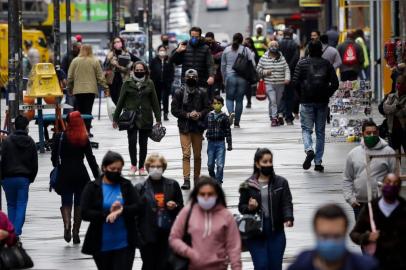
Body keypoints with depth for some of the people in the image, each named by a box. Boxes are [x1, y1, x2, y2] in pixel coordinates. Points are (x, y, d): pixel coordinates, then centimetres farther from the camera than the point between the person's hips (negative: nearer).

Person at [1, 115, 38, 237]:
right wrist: (31, 178, 16)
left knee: (11, 205, 11)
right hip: (24, 178, 1)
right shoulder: (31, 142, 2)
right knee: (21, 205, 3)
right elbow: (35, 163, 6)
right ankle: (17, 231, -9)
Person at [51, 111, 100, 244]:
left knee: (66, 203, 6)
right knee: (79, 203, 12)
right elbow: (91, 159, -4)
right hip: (81, 174, 1)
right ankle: (76, 233, 12)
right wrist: (97, 177, -1)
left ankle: (67, 224, -22)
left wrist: (58, 167, 16)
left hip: (65, 174, -1)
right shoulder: (84, 139, -3)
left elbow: (54, 158, -4)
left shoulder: (59, 137, -8)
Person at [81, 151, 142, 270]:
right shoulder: (92, 187, -1)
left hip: (124, 244, 0)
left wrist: (122, 210, -22)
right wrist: (107, 214, -20)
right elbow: (85, 213, -9)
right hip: (101, 245, 0)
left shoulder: (126, 185, 4)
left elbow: (138, 207, -4)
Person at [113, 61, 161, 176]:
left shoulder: (149, 84, 6)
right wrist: (115, 118, 6)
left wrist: (158, 118, 4)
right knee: (132, 141, -8)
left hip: (145, 118, 1)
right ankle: (133, 165, 8)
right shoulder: (128, 83, 4)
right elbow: (121, 101, 6)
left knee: (143, 143, 5)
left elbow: (155, 101, 8)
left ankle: (141, 167, 15)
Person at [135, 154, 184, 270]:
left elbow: (181, 208, 14)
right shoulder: (140, 188, 1)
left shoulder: (172, 185, 6)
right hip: (148, 235, -1)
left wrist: (174, 207, -10)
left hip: (168, 234, 1)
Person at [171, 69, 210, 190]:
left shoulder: (202, 93, 3)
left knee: (197, 155, 9)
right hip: (184, 128, -2)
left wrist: (199, 114, -13)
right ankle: (186, 180, -12)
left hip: (198, 128, 2)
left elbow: (207, 108, 6)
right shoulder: (179, 92, -2)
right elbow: (174, 110, -3)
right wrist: (188, 115, -13)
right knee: (186, 154, -10)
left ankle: (197, 178, 20)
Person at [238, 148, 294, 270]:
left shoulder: (281, 182, 3)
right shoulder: (248, 185, 2)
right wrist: (249, 208, -14)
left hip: (276, 231, 1)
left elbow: (287, 204, -2)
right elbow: (241, 207, 9)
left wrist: (288, 218, -22)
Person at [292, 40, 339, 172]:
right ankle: (318, 162, 7)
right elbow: (335, 83, -1)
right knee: (320, 131, 9)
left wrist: (301, 95, 6)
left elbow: (295, 82, -8)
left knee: (306, 129, 5)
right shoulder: (326, 64, 3)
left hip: (307, 101, -2)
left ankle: (309, 149, -24)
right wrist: (327, 95, 11)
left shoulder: (302, 63, -3)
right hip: (322, 102, 2)